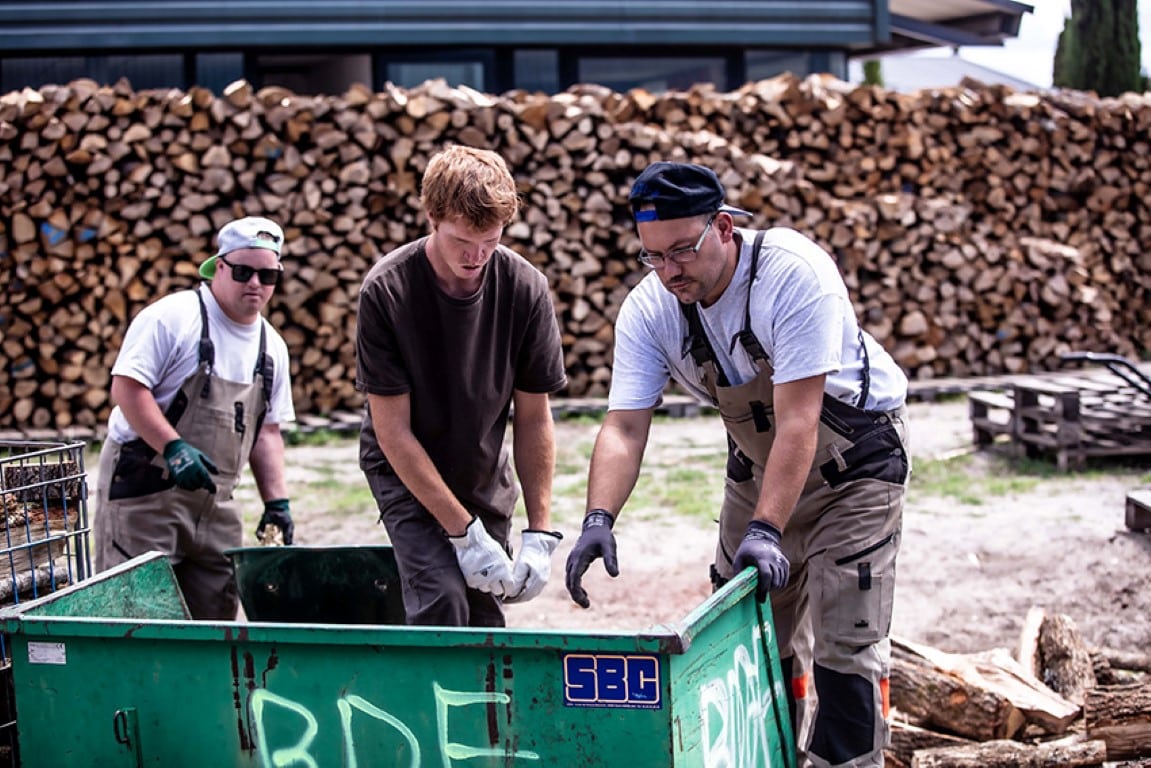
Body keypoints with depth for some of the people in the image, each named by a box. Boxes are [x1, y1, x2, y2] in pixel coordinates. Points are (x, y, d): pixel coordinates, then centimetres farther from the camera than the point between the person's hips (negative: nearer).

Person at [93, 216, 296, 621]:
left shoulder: (271, 347, 13)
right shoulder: (174, 317, -9)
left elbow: (266, 432, 17)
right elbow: (127, 386, -16)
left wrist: (277, 500, 8)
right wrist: (174, 447, -25)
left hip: (215, 503, 7)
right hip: (144, 492, -7)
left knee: (215, 613, 7)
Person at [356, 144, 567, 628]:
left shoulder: (525, 288, -15)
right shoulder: (386, 291, -23)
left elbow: (533, 417, -7)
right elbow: (393, 429, -20)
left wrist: (539, 534, -12)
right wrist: (464, 531, -23)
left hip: (485, 476, 3)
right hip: (406, 473, -3)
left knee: (485, 619, 1)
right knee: (441, 598, -21)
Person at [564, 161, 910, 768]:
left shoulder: (793, 273, -31)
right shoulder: (648, 309, -16)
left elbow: (797, 420, -34)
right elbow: (624, 427, -20)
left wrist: (765, 530, -39)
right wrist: (599, 519, -36)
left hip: (855, 457, -5)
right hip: (757, 461, 5)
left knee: (846, 643, -8)